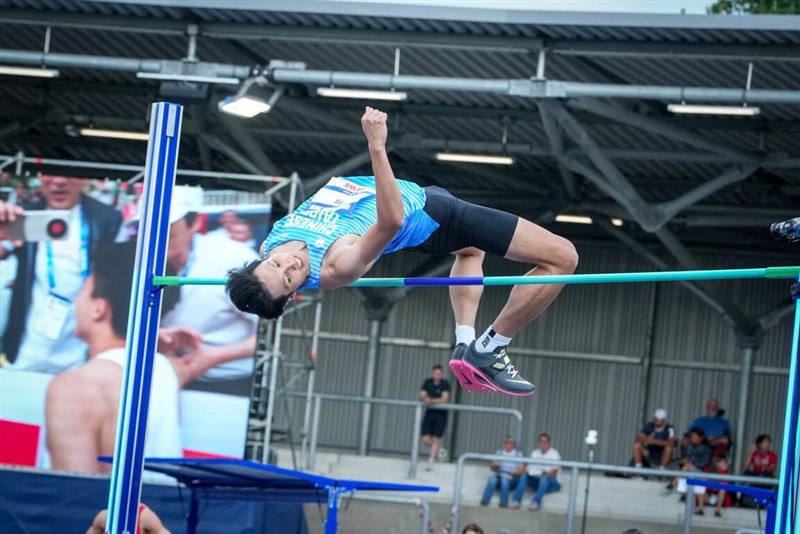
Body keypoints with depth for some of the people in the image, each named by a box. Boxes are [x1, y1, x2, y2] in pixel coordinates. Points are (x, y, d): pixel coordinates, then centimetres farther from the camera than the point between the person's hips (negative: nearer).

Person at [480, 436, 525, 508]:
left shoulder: (518, 454, 10)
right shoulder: (499, 452, 17)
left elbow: (522, 469, 1)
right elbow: (492, 467, 13)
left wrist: (515, 473, -18)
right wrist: (495, 465, -9)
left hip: (512, 480, -2)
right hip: (499, 476, 2)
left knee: (504, 480, -37)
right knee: (492, 479, -32)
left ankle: (504, 503, -36)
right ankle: (485, 501, -38)